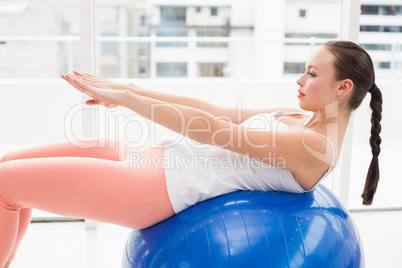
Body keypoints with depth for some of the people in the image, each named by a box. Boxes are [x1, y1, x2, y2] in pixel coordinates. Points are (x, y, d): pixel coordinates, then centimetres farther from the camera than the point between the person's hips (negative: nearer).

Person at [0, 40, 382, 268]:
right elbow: (212, 109, 10)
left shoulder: (317, 146, -13)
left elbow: (213, 129, -19)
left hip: (164, 186, -9)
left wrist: (124, 98, -16)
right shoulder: (298, 117, 14)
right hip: (163, 160, 9)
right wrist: (125, 88, 5)